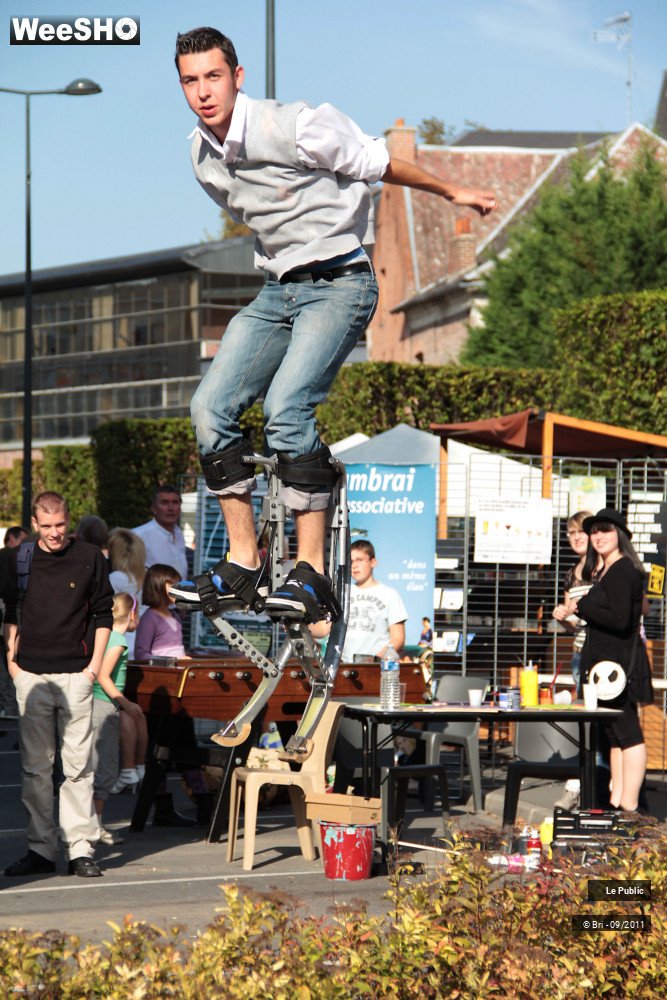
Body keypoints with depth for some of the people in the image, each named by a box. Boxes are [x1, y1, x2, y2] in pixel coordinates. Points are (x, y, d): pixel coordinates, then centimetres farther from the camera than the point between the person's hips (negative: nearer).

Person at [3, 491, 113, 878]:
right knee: (35, 765, 4)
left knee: (78, 764, -4)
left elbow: (103, 613, 8)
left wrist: (96, 661, 1)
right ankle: (41, 848, 8)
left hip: (75, 673, -2)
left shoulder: (90, 557, 3)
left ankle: (81, 848, -2)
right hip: (31, 674, 2)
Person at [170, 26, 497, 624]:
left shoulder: (294, 127, -17)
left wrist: (453, 193, 9)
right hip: (277, 289, 7)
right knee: (211, 407, -7)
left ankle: (313, 577, -24)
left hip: (339, 282, -7)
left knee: (286, 409, -25)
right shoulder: (201, 156, 4)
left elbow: (375, 163, -3)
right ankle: (243, 566, 1)